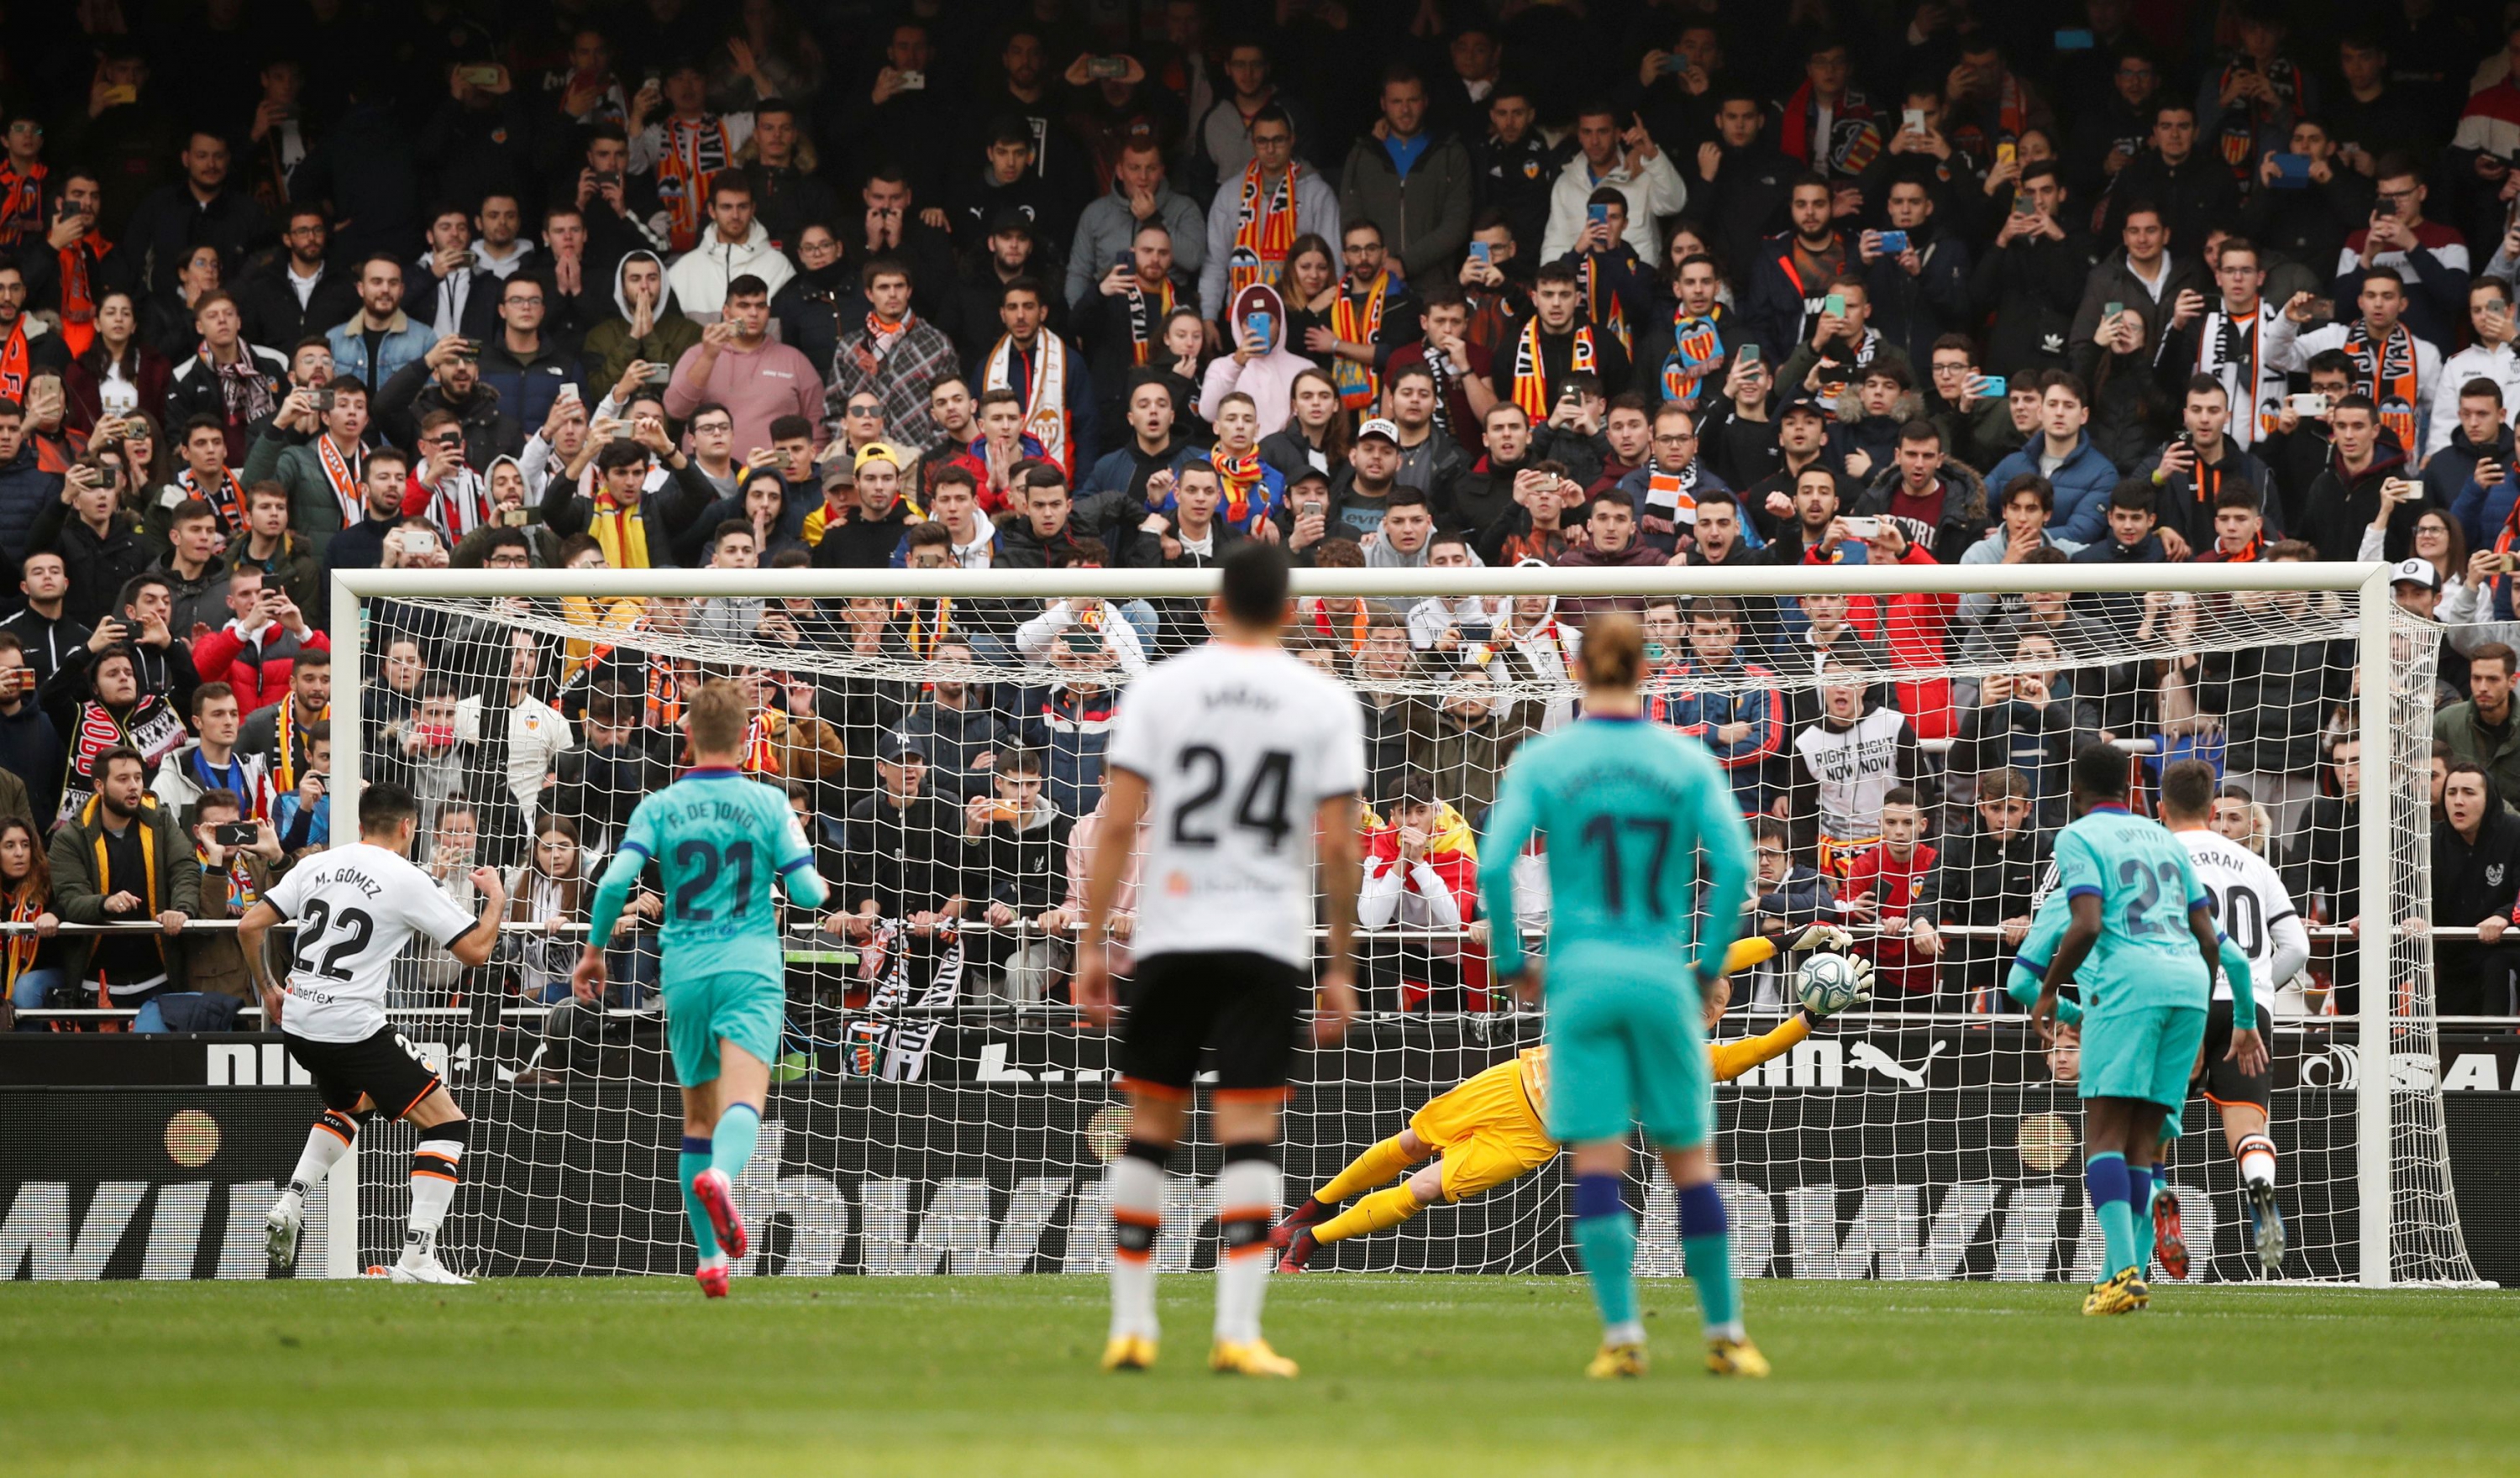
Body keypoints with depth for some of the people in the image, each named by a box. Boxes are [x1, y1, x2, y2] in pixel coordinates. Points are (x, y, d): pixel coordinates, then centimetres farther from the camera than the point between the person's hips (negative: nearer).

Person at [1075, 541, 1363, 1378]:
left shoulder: (1160, 688, 2)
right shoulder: (1326, 704, 1)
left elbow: (1117, 823, -2)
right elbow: (1338, 845, -2)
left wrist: (1092, 945, 2)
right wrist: (1342, 967, 5)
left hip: (1169, 937, 1)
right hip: (1268, 938, -1)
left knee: (1150, 1127, 10)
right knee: (1248, 1131, -3)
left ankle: (1130, 1325, 13)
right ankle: (1237, 1332, -12)